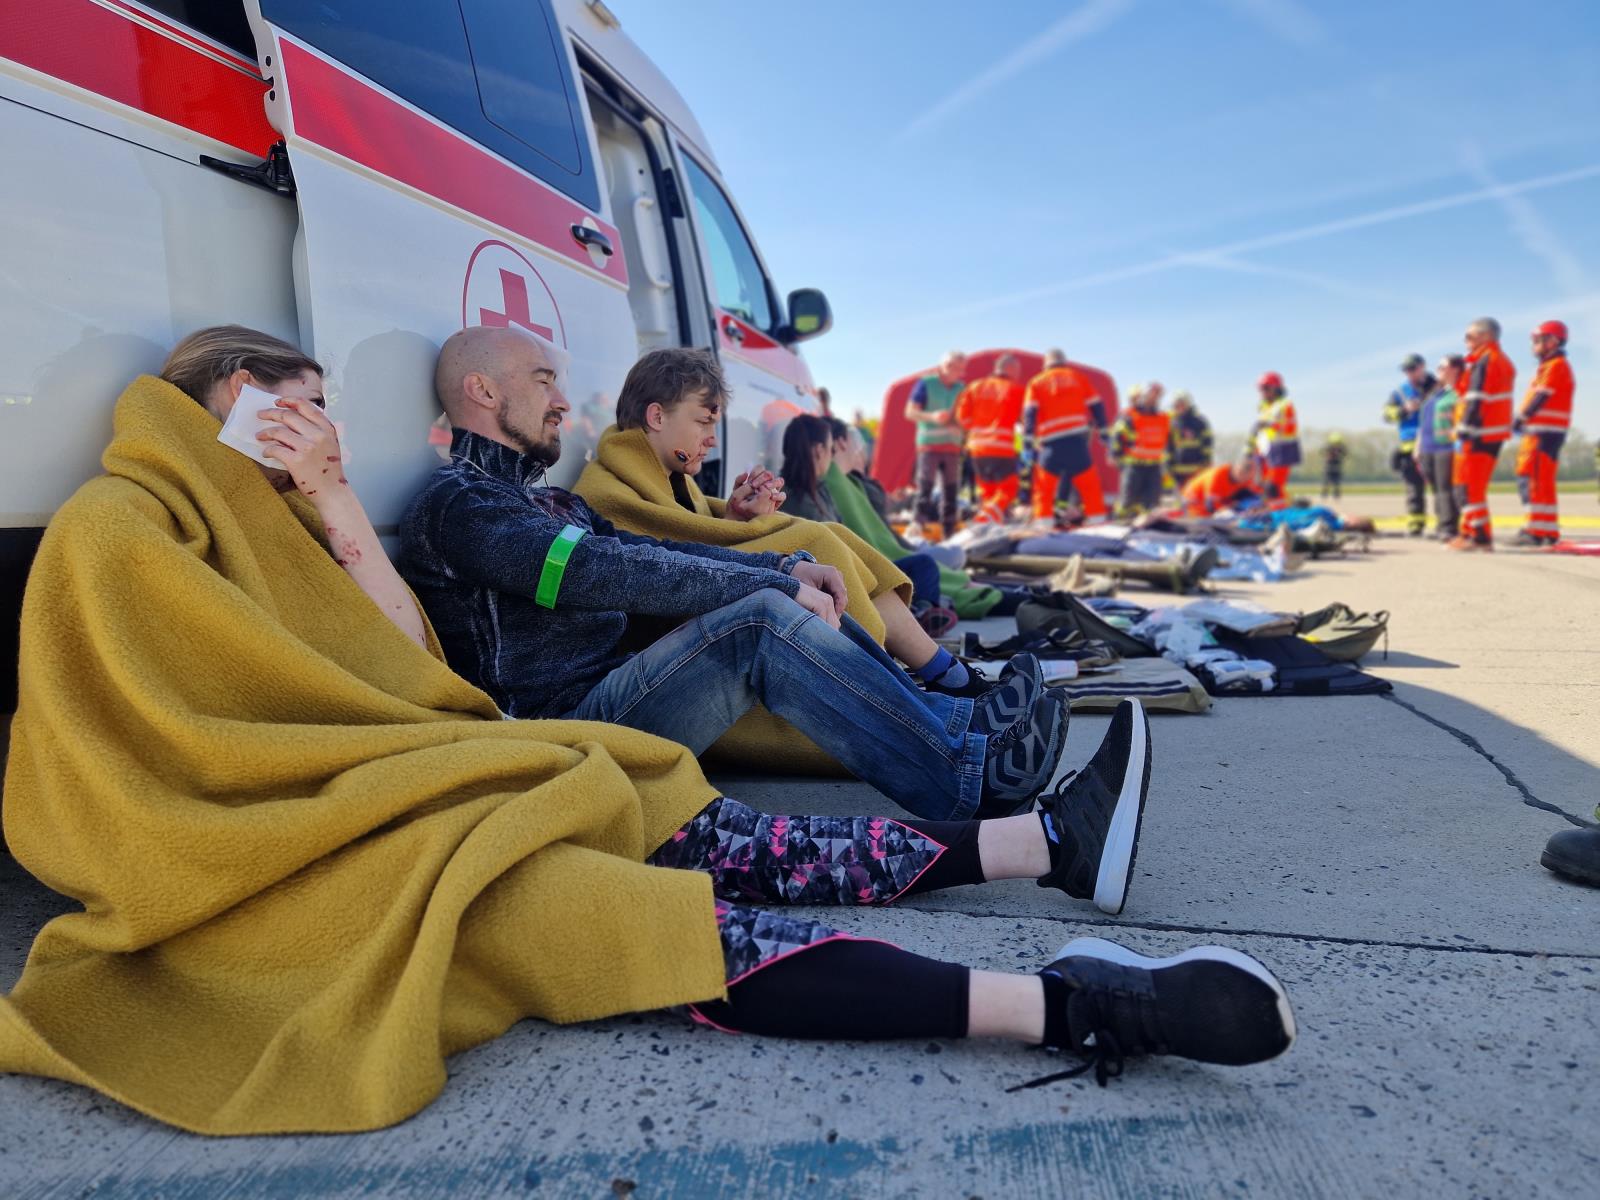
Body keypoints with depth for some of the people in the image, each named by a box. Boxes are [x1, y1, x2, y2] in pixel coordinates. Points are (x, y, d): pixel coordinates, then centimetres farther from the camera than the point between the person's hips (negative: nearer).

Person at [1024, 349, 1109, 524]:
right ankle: (1097, 519, 7)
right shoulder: (1079, 377, 16)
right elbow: (1096, 405, 12)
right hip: (1077, 438, 1)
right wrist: (1102, 429, 15)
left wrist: (1029, 438, -4)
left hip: (1051, 442, -1)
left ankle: (1043, 521, 2)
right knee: (1089, 482, 7)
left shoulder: (1036, 383, 12)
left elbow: (1029, 412, 0)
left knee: (1044, 485, 7)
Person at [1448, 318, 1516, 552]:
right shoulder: (1503, 361, 19)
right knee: (1475, 485, 15)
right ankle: (1469, 531, 20)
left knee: (1471, 485, -7)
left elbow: (1477, 400, -19)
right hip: (1497, 432, 10)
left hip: (1481, 433, -10)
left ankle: (1479, 536, -8)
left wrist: (1465, 431, -20)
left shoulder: (1483, 361, -12)